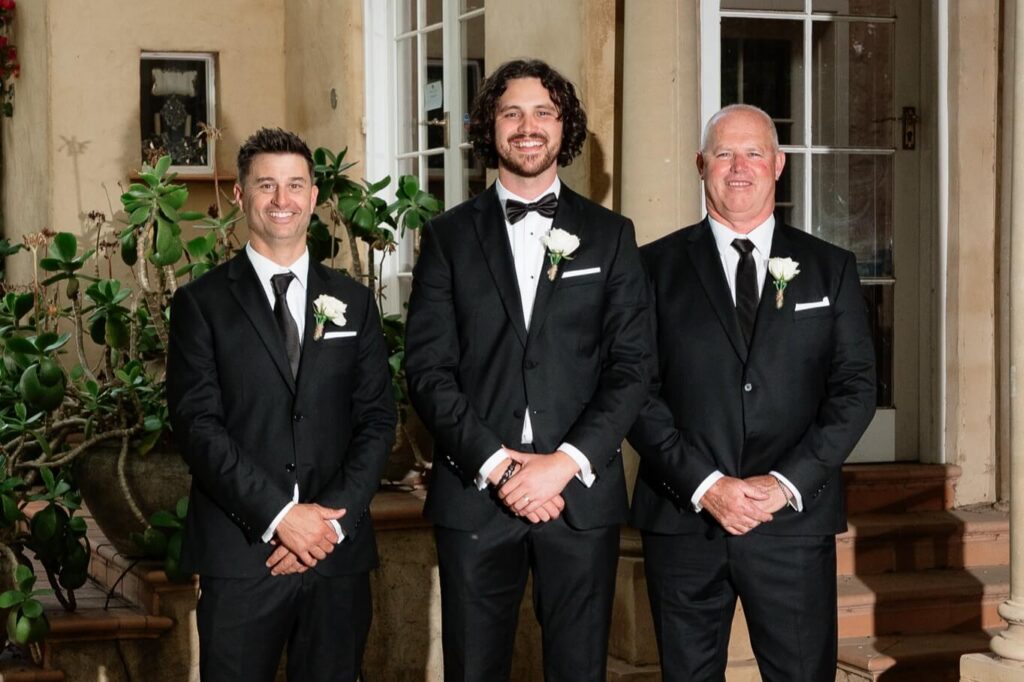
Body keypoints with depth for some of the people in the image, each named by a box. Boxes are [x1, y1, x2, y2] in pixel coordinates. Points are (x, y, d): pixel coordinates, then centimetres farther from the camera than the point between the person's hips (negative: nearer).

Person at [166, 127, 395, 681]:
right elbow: (197, 424, -6)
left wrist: (333, 518, -8)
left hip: (339, 552, 3)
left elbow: (377, 420, 6)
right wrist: (279, 515, -15)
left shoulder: (353, 303, 11)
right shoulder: (201, 303, 2)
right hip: (239, 555, -2)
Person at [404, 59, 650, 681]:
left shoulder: (610, 234, 9)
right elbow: (428, 369, 0)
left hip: (581, 494, 0)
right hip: (475, 492, 0)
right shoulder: (450, 237, 8)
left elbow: (632, 366, 1)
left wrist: (565, 463, -11)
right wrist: (495, 464, -11)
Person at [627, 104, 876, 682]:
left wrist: (787, 483, -10)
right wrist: (705, 485, -12)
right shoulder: (657, 266, 5)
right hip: (683, 520, 0)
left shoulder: (831, 269, 9)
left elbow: (856, 388, 2)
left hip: (795, 521, 1)